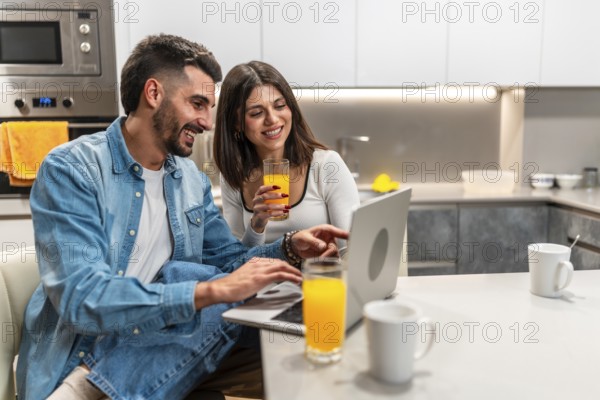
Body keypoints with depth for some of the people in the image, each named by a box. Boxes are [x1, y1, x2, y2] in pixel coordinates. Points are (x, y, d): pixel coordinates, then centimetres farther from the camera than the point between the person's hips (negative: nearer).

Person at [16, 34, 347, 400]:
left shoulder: (193, 180, 7)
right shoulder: (70, 170, -15)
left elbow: (228, 260, 11)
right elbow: (80, 297, -26)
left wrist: (289, 249, -10)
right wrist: (214, 290, -34)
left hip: (158, 344, 7)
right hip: (74, 362, -6)